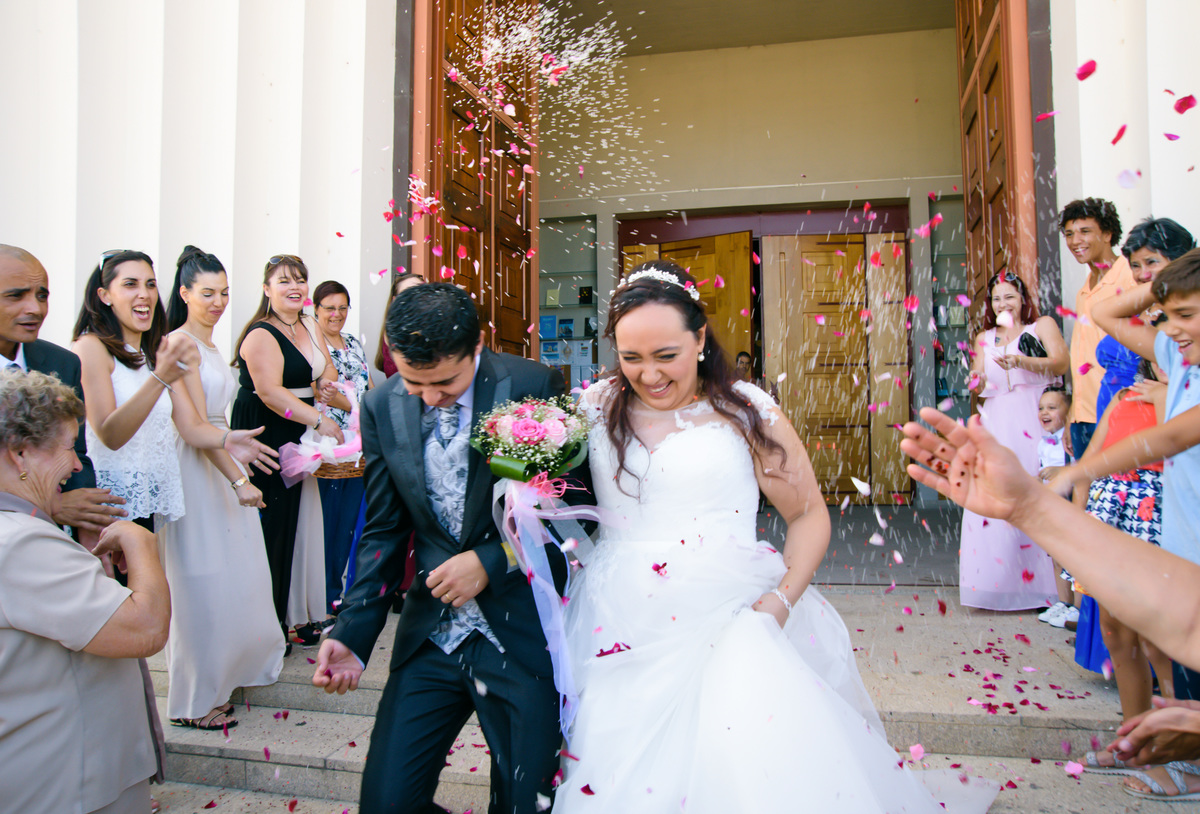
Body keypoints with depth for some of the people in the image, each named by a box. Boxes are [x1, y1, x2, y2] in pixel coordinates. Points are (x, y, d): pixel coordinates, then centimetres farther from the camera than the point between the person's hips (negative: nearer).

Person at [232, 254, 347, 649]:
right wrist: (320, 420, -24)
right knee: (269, 528, -6)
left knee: (299, 523, 9)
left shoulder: (309, 327, 15)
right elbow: (270, 392, -22)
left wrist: (327, 386, -1)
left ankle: (297, 615, 20)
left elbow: (328, 371, 22)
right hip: (265, 439, -8)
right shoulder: (261, 334, -11)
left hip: (299, 440, 8)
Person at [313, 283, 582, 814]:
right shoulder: (382, 406, 1)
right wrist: (353, 633, -2)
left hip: (523, 635, -3)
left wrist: (491, 561, -15)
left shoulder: (537, 387, -12)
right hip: (429, 637, 3)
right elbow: (384, 532, 7)